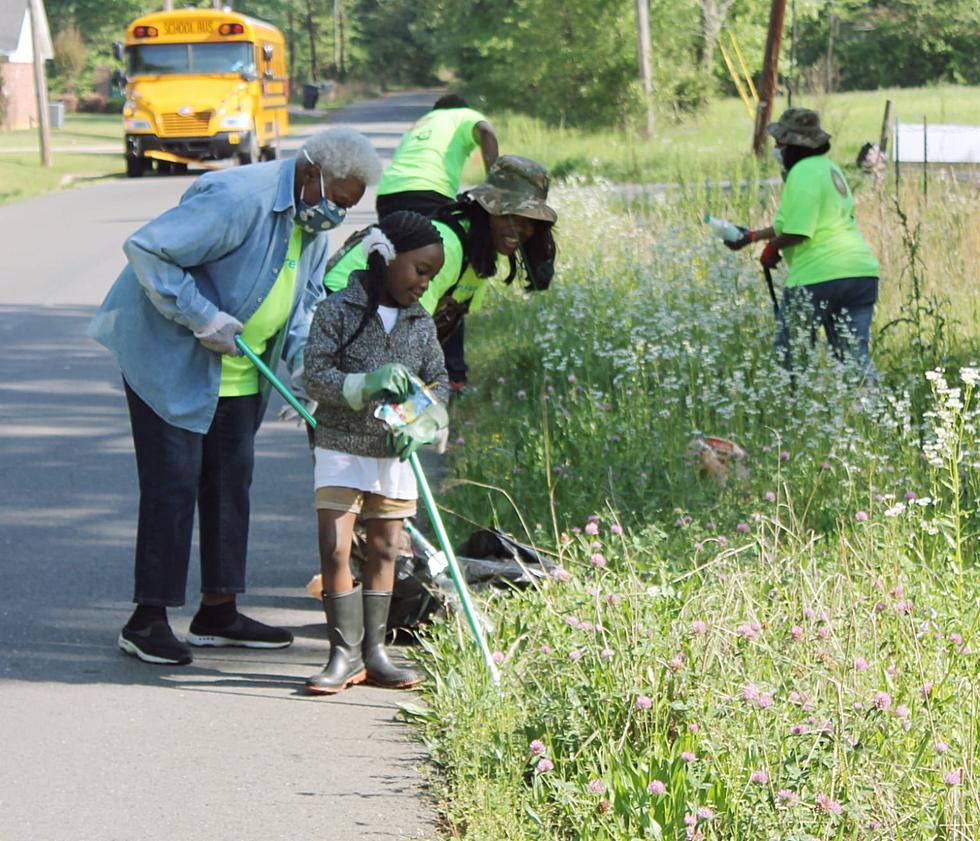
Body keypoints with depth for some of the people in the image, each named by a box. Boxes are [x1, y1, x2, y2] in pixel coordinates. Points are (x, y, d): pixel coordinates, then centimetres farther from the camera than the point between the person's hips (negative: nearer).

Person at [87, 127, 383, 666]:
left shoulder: (313, 223, 4)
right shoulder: (237, 198, -26)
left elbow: (305, 299, 13)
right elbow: (146, 249, -29)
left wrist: (305, 360, -6)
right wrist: (204, 319, -27)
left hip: (238, 374, 9)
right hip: (171, 361, -9)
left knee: (231, 481, 11)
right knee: (173, 484, -8)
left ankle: (218, 611, 20)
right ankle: (147, 621, -2)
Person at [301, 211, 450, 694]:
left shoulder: (421, 323, 6)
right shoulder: (337, 312, -8)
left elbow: (438, 382, 7)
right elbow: (315, 377, -12)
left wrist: (420, 422, -12)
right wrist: (365, 385, -27)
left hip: (395, 454, 4)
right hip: (341, 450, -4)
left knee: (383, 551, 8)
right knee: (335, 549, -8)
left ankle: (373, 651, 15)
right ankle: (345, 653, -2)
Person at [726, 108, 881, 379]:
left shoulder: (803, 173, -11)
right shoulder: (828, 168, 19)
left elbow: (797, 232, -19)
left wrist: (772, 247, 0)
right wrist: (753, 236, 29)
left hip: (820, 277, -9)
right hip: (862, 273, 9)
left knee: (788, 354, 6)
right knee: (856, 355, 7)